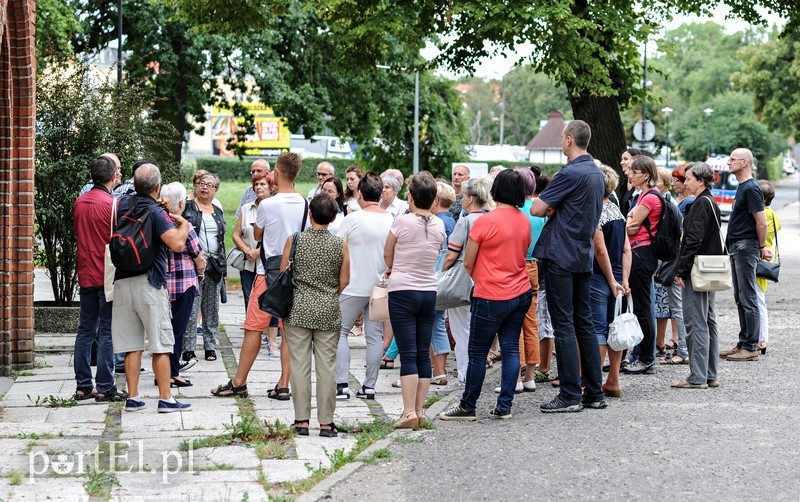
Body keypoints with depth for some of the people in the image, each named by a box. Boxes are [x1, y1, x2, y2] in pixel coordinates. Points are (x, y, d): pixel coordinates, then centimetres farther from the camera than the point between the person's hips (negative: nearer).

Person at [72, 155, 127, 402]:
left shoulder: (79, 202, 6)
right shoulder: (112, 204, -13)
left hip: (85, 276, 6)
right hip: (108, 276, -6)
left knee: (86, 330, 11)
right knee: (107, 331, -2)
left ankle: (83, 386, 12)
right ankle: (105, 387, -1)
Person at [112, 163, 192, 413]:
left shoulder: (123, 204, 8)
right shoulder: (156, 212, -10)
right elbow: (177, 244, -21)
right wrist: (184, 225, -1)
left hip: (122, 282, 6)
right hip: (149, 283, -6)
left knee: (132, 345, 8)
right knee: (161, 344, -1)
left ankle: (133, 397, 8)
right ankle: (165, 399, -2)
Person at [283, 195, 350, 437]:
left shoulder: (294, 240, -5)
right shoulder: (340, 245, -2)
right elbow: (344, 281, 3)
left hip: (299, 310, -1)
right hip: (329, 312, 1)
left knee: (300, 365, 4)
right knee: (326, 366, 4)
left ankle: (302, 420, 5)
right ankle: (326, 422, 6)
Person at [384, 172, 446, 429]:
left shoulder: (403, 221, -12)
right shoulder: (439, 225, 2)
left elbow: (387, 252, 2)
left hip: (403, 291, -4)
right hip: (429, 291, 5)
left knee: (408, 354, -6)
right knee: (423, 354, 8)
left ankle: (409, 411, -11)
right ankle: (419, 410, 9)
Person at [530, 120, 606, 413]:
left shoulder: (570, 174, -16)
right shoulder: (597, 174, 13)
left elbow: (537, 209, -15)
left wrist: (549, 209, 6)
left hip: (560, 257, -8)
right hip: (583, 257, 8)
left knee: (564, 325, -6)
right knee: (584, 323, 12)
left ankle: (570, 396, -6)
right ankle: (594, 393, 14)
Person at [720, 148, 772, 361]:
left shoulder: (751, 189, -15)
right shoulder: (742, 188, 16)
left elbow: (761, 222, -18)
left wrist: (761, 247, -9)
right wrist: (762, 247, 17)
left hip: (746, 248, -10)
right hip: (737, 248, 10)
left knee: (748, 300, -7)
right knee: (741, 299, 13)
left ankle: (751, 347, -5)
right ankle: (743, 344, 19)